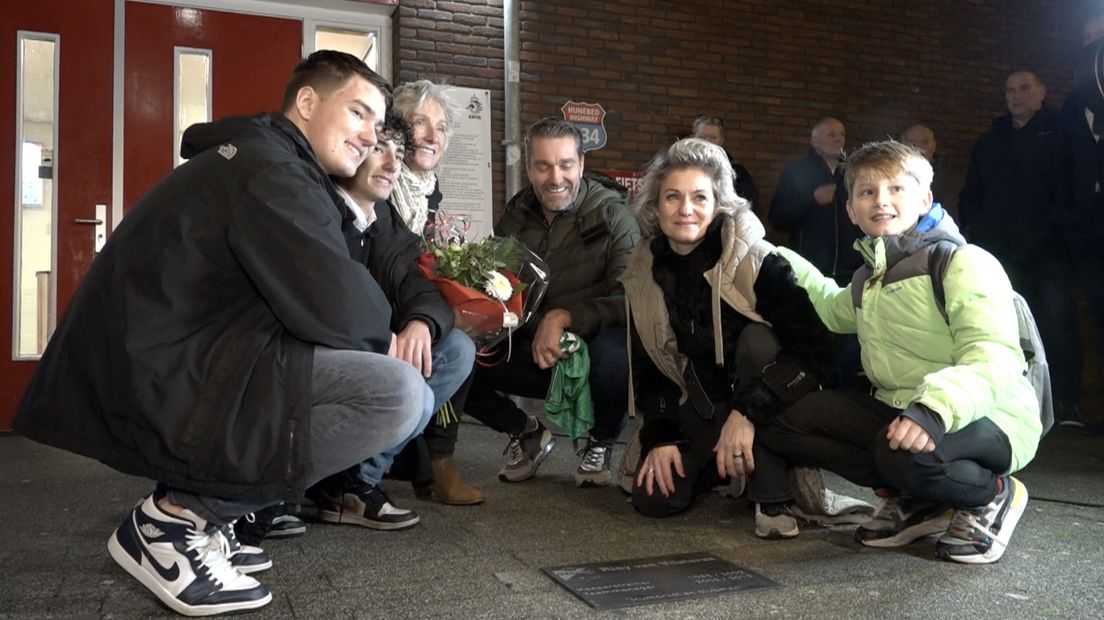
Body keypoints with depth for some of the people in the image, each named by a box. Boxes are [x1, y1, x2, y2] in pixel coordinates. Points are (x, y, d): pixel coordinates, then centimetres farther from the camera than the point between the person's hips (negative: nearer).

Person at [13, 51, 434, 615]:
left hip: (154, 373, 11)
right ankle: (175, 515, -9)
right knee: (400, 394, -21)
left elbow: (311, 285, 21)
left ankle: (199, 509, 10)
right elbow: (334, 307, -24)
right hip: (160, 388, -11)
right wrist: (383, 325, -2)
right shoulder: (270, 171, -13)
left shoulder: (262, 160, 20)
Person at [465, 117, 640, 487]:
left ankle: (602, 443, -2)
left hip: (590, 346, -3)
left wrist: (564, 316, -29)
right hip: (530, 350, 4)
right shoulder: (514, 217, 7)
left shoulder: (612, 215, -8)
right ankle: (526, 433, 10)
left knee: (613, 352, -39)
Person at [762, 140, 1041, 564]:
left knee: (903, 453, -41)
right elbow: (835, 311, 36)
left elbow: (993, 360, -26)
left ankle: (992, 494, -5)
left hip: (989, 420, -7)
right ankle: (917, 501, -2)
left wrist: (935, 408, -45)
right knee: (778, 417, -8)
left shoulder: (964, 263, -13)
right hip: (899, 411, 8)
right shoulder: (869, 277, 13)